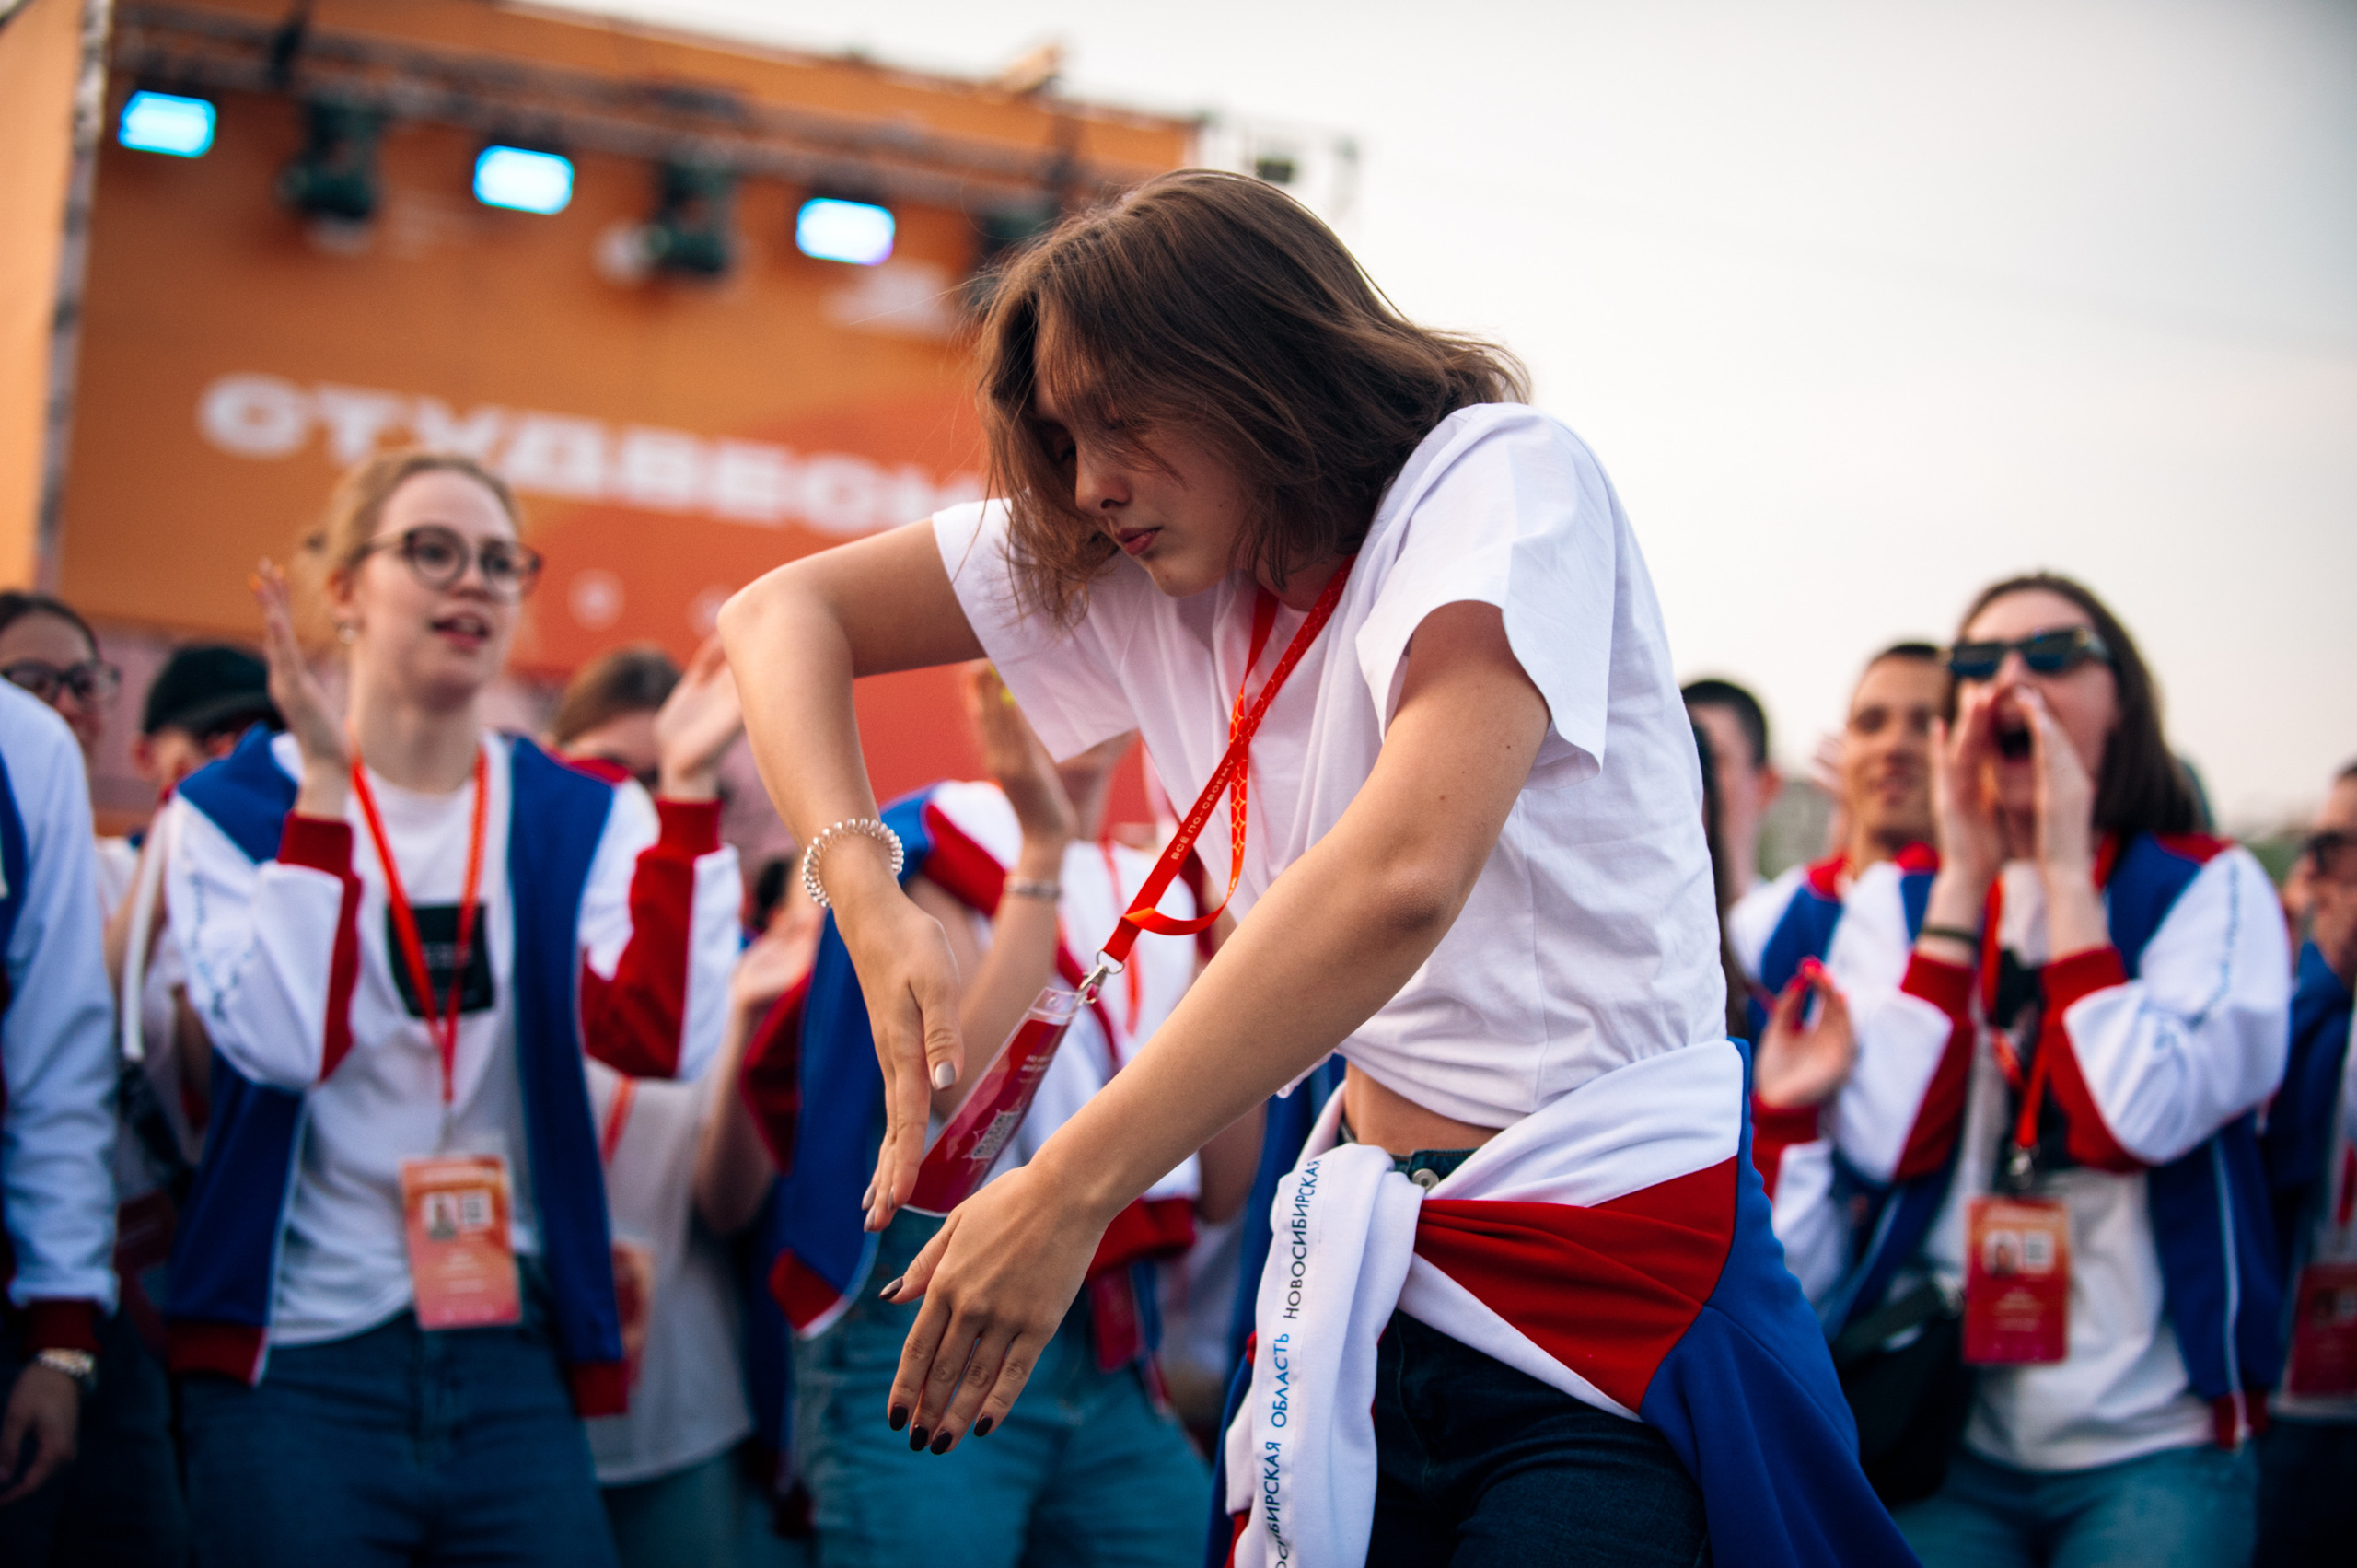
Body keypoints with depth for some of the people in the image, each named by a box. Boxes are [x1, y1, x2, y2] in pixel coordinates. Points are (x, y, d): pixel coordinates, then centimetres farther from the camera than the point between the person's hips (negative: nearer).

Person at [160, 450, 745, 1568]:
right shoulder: (234, 805, 2)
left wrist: (686, 790, -14)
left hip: (515, 1363, 2)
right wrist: (327, 787, -17)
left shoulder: (579, 817, 7)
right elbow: (283, 1042, -16)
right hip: (298, 1368, -2)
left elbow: (660, 1037, -10)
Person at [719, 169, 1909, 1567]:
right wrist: (871, 899, -11)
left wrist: (1072, 1189, -32)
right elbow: (785, 615, 7)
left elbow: (1403, 871, -30)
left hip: (1615, 1293, -6)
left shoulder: (1503, 479, -15)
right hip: (1373, 1257, 6)